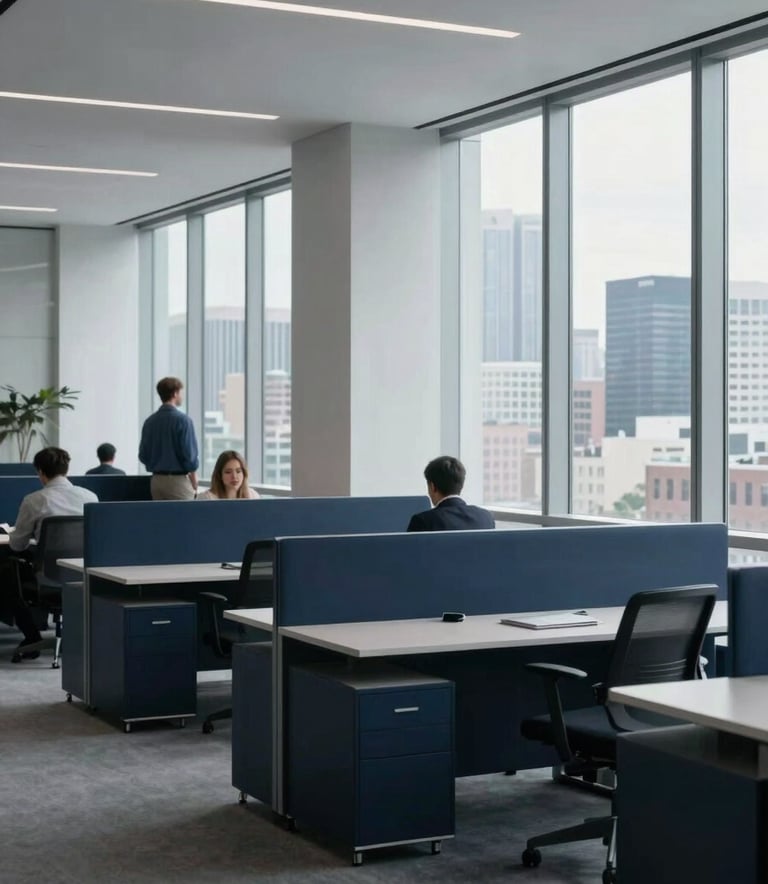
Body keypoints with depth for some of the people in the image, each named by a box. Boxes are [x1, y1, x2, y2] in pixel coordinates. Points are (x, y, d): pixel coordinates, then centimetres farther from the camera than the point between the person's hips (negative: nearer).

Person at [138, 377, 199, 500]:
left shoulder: (149, 421, 5)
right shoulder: (182, 420, -11)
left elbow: (143, 455, 8)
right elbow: (188, 452, -12)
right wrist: (194, 478, 1)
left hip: (156, 480, 6)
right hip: (178, 480, -6)